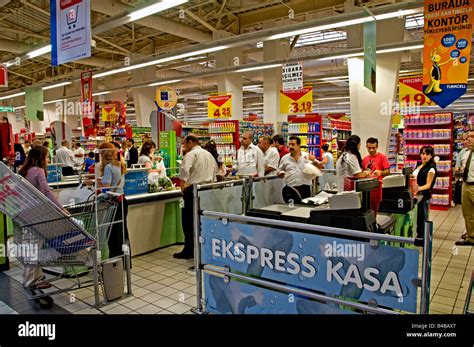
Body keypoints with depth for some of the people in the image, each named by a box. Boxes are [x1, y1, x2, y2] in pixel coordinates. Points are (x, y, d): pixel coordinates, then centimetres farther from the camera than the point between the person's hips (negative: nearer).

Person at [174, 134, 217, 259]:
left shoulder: (191, 154, -10)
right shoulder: (208, 154, 15)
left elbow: (185, 170, -24)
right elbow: (215, 168, 23)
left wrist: (183, 185, -13)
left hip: (193, 189, -8)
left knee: (188, 221, 0)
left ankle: (189, 250, 4)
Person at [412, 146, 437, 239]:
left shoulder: (431, 169, -12)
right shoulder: (419, 165, 10)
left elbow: (428, 184, -18)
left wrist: (419, 188, -34)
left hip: (424, 196, -7)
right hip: (415, 194, 7)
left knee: (422, 218, -2)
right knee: (415, 217, 14)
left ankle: (421, 238, 7)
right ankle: (417, 235, 26)